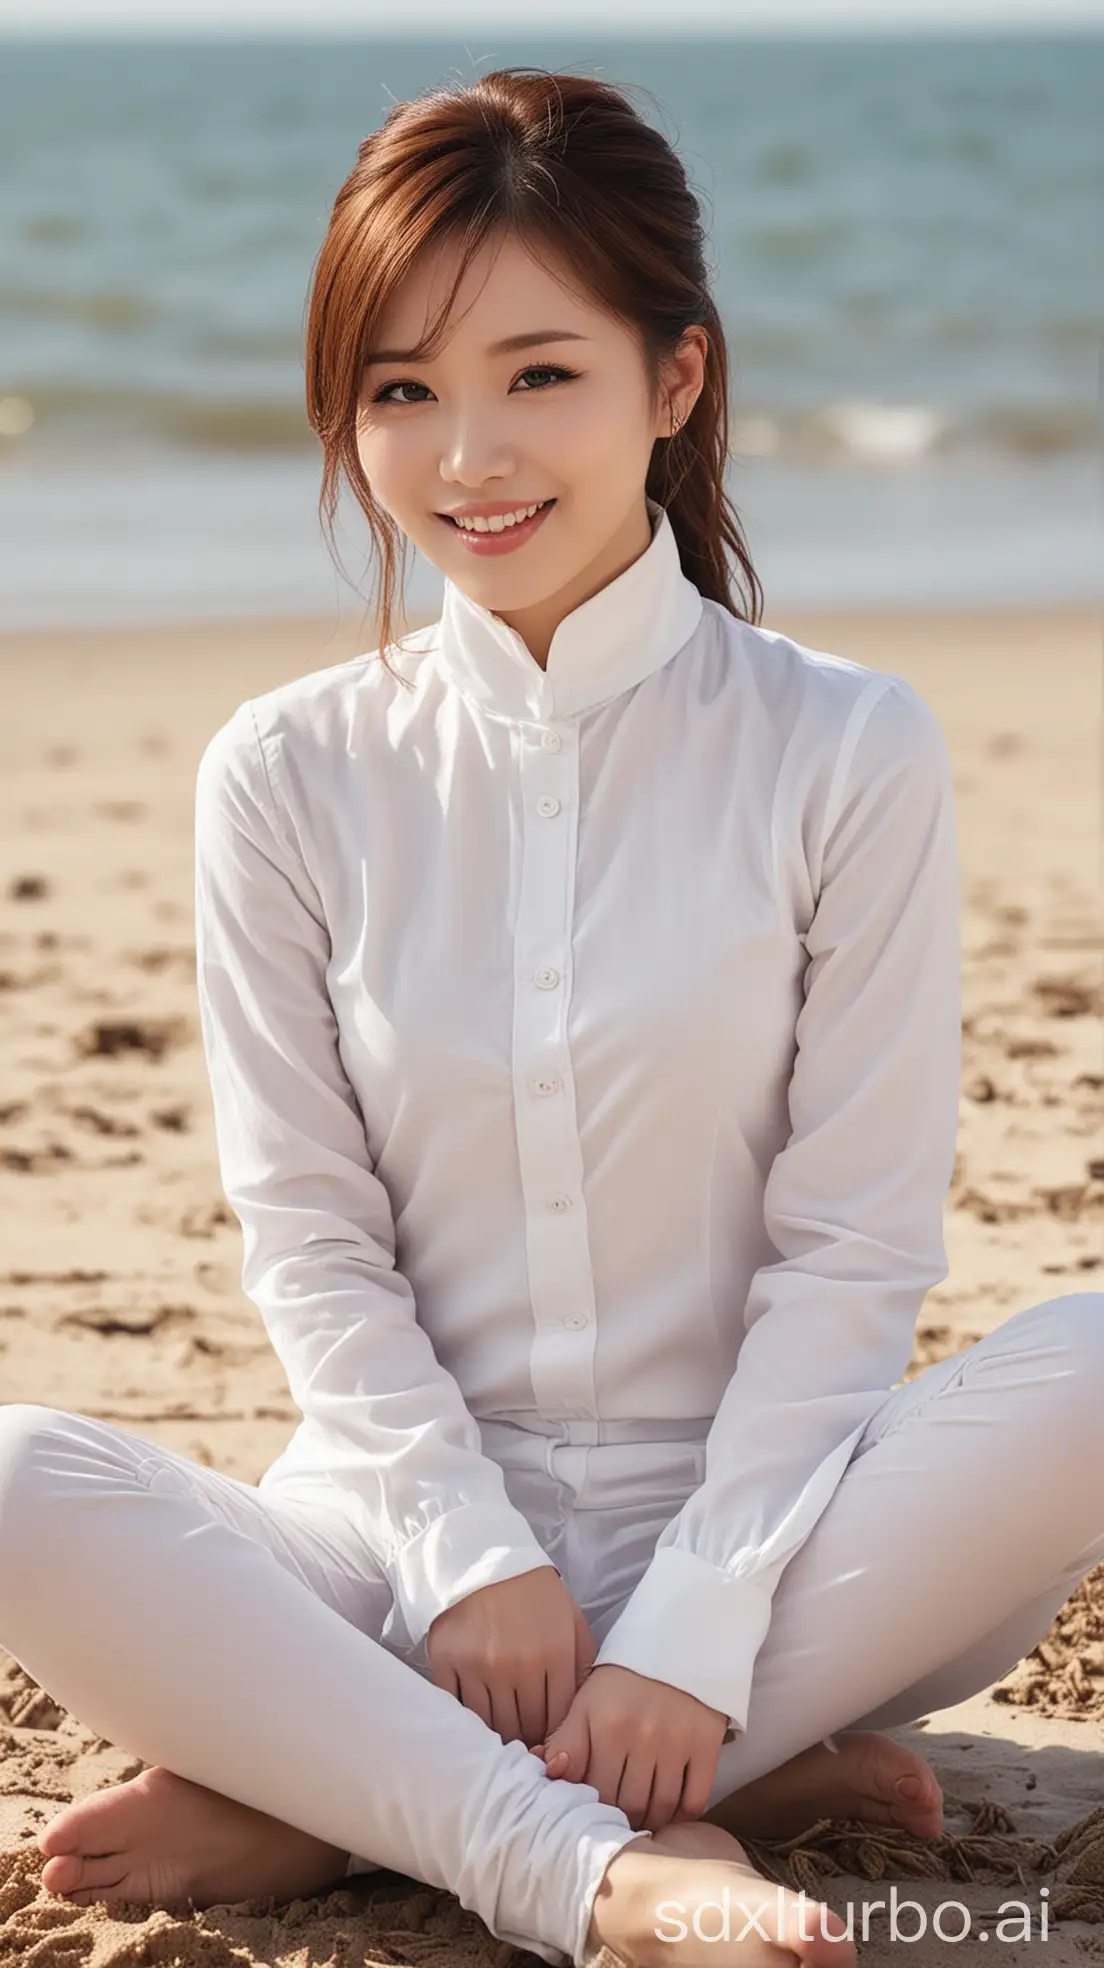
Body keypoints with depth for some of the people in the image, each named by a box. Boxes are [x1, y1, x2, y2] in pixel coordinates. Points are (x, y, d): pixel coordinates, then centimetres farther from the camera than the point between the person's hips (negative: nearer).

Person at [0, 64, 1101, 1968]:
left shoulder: (843, 752, -2)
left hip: (750, 1534, 0)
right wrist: (473, 1564, -13)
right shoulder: (291, 774, 3)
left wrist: (689, 1640, -15)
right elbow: (310, 1238, 1)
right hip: (411, 1538, 0)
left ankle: (333, 1801, -24)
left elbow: (853, 1242, -5)